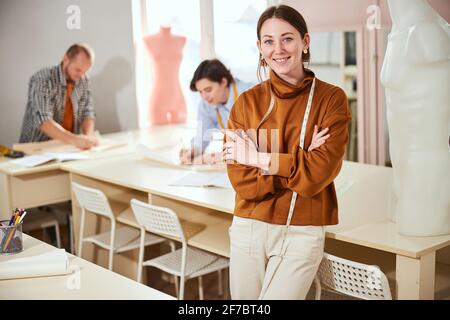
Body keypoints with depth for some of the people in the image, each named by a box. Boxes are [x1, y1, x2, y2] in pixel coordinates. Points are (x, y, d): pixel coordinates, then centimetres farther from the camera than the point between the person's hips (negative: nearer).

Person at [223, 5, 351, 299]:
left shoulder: (331, 98, -5)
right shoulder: (247, 102, 0)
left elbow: (319, 173, -13)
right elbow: (241, 179, -7)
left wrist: (261, 158, -12)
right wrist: (298, 160, -14)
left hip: (302, 234, -2)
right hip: (249, 229, 3)